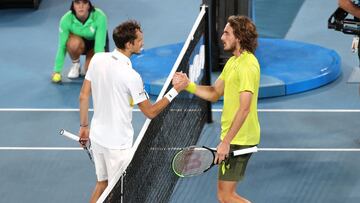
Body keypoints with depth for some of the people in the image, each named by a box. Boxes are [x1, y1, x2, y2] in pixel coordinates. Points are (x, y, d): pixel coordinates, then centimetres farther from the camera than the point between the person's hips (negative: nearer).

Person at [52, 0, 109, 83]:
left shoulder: (99, 17, -34)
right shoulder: (66, 19, -29)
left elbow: (99, 45, -34)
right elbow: (62, 46, -24)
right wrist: (57, 71, -24)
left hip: (95, 42, 0)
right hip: (78, 41, 1)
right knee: (74, 43, -36)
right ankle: (76, 64, -4)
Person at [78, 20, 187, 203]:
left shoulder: (97, 59, -6)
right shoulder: (131, 76, -24)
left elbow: (83, 96, 3)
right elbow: (151, 112, -13)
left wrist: (84, 125, 16)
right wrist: (175, 90, -8)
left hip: (97, 136, 7)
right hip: (118, 143, -7)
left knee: (101, 184, 22)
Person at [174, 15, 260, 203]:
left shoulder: (248, 65, -20)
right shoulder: (232, 61, 13)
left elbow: (244, 109, -25)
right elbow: (214, 94, 16)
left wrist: (226, 142, -26)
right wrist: (188, 84, 1)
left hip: (239, 139, -10)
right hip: (231, 137, 10)